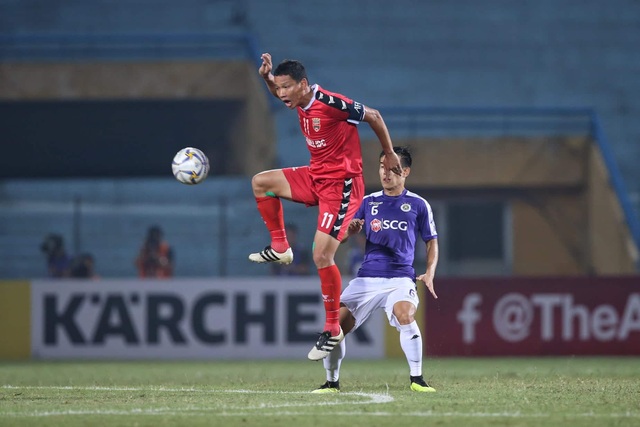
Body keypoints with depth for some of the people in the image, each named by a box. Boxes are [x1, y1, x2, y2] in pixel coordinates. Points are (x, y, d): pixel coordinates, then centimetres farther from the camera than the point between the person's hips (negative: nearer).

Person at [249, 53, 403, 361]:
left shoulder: (330, 103, -23)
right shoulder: (300, 103, 2)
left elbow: (373, 116, -11)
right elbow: (279, 93, 28)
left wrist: (389, 155, 0)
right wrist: (266, 76, 6)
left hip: (341, 185, -9)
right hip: (315, 177, 9)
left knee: (322, 256, -14)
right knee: (261, 182, 5)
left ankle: (333, 330, -4)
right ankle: (280, 248, 14)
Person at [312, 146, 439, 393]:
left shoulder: (418, 205, 6)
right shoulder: (368, 202, 11)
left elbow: (431, 241, 13)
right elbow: (342, 236, 9)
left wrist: (430, 273, -4)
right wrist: (350, 230, -16)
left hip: (401, 278, -3)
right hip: (367, 278, 3)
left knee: (405, 316, -32)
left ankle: (416, 379, -20)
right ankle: (332, 382, 10)